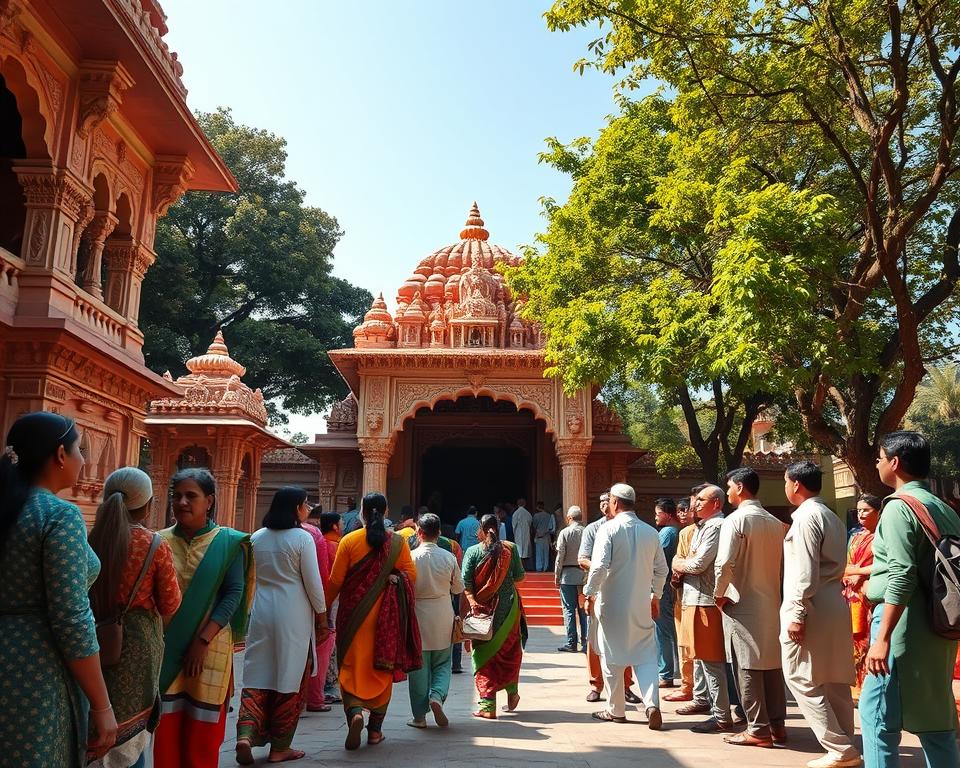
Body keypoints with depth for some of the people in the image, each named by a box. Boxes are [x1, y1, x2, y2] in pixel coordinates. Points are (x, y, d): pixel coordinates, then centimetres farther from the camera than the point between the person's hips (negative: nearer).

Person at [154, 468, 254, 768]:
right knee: (165, 729, 7)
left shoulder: (228, 542, -4)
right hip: (165, 647, 2)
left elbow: (234, 594, -8)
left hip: (210, 647, -2)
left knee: (202, 732, 7)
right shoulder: (161, 541, 3)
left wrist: (203, 640, -15)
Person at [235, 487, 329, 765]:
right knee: (289, 679, 6)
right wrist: (321, 613, 1)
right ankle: (280, 747, 14)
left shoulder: (257, 538, 5)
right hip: (294, 615, -4)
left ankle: (246, 735, -7)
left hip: (261, 614, 4)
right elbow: (312, 581, -10)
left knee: (257, 676, 10)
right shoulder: (302, 537, -10)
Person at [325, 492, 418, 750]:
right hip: (386, 615, 1)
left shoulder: (349, 541, -5)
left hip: (354, 613, -1)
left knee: (351, 667, 9)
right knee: (382, 669, 12)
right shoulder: (398, 542, -2)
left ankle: (354, 713, -16)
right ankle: (375, 730, 17)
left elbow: (336, 580, -4)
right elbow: (411, 574, -4)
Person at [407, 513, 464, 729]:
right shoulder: (449, 557, -5)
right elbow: (459, 588, 6)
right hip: (443, 617, 2)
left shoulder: (411, 557, -13)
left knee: (419, 666, 8)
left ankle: (419, 716, 13)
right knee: (442, 663, 17)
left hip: (418, 616, -2)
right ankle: (437, 695, -6)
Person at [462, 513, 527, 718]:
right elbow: (519, 576, 2)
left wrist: (472, 602, -13)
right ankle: (512, 693, 28)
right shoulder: (511, 548, -3)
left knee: (484, 655, 6)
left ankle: (487, 705, 3)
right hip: (508, 607, 1)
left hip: (482, 608, -1)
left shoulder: (473, 551, -5)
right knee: (510, 651, 21)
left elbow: (466, 582, -13)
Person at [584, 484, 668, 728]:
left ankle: (615, 710, 18)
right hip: (642, 605, 4)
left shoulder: (608, 529, -12)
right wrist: (655, 597, 22)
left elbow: (599, 565, -20)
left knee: (612, 657, 9)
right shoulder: (650, 532, 4)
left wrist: (590, 593, -9)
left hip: (612, 603, -4)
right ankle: (652, 703, -7)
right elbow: (661, 569, 10)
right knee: (646, 655, 10)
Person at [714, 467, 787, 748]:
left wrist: (719, 594, -7)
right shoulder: (775, 523, 6)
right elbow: (783, 563, 8)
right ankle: (777, 724, 21)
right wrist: (773, 590, 17)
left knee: (747, 668, 0)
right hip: (771, 602, 7)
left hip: (742, 604, -6)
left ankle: (758, 730, 4)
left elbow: (725, 563, -20)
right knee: (772, 665, 13)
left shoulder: (735, 520, -13)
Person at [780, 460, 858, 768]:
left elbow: (805, 572, -19)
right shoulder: (832, 517, 16)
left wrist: (797, 613, -19)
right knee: (835, 680, 12)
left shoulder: (806, 516, -13)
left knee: (801, 679, -2)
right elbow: (835, 565, 18)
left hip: (812, 606, -9)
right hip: (833, 603, 10)